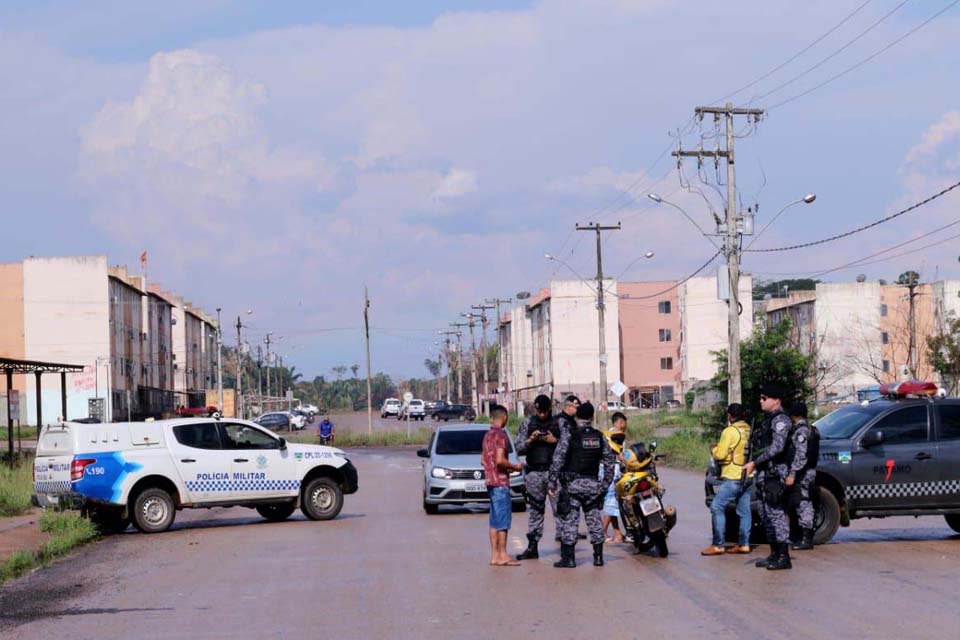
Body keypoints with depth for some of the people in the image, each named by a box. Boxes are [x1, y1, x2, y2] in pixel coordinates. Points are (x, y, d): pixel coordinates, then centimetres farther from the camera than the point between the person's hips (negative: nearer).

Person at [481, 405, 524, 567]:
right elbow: (500, 460, -23)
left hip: (491, 481, 9)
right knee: (503, 520, -5)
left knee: (495, 521, 11)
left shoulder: (488, 435, 14)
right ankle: (502, 556, -5)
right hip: (500, 482, -9)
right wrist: (515, 467, -8)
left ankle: (494, 555, 11)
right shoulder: (500, 435, -13)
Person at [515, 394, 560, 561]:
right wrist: (530, 440, -10)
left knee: (560, 508, -8)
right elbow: (518, 448, 7)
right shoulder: (527, 424, 11)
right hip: (534, 472, 3)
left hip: (554, 471, -3)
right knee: (535, 510, 9)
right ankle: (532, 546, 13)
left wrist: (555, 441, -13)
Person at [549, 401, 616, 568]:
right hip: (592, 484, 4)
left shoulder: (569, 434, -7)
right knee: (594, 519, 12)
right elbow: (610, 461, 8)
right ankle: (598, 556, 15)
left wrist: (552, 482, -8)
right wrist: (605, 484, 14)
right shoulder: (600, 437, 6)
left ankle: (568, 558, -2)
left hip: (572, 484, -4)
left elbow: (558, 459, -12)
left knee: (569, 520, -1)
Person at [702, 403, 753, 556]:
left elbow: (720, 454, -14)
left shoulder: (730, 431, -12)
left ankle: (717, 545, -9)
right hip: (748, 476, 8)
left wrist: (713, 449, 7)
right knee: (744, 511, 10)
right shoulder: (749, 430, 9)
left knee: (717, 507, -5)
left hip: (732, 477, -8)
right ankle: (744, 544, 10)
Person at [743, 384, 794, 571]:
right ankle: (774, 554, 18)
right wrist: (755, 464, 15)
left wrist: (755, 462, -20)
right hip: (765, 474, 10)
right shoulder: (770, 419, 19)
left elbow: (776, 447, -21)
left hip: (774, 473, -10)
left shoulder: (781, 420, -11)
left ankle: (784, 557, -11)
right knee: (766, 514, 12)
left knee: (776, 513, -11)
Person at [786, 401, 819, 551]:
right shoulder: (811, 429, 16)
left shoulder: (801, 431, -15)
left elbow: (801, 455, -22)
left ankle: (806, 540, -8)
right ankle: (806, 538, 19)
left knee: (802, 504, -8)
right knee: (805, 504, 14)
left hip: (802, 473, -10)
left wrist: (792, 474, -23)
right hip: (809, 471, 10)